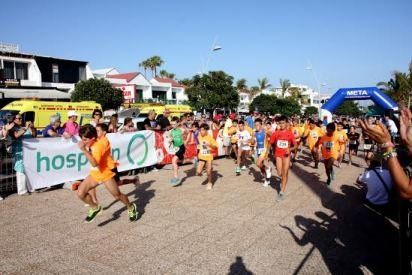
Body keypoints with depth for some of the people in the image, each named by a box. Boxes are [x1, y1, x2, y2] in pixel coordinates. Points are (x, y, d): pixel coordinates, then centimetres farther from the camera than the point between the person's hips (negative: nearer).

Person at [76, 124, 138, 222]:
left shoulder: (99, 145, -28)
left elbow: (95, 163, -41)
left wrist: (84, 149, -43)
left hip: (106, 173, -8)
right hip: (94, 174, 8)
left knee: (117, 195, 5)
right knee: (80, 193, -6)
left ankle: (131, 208, 33)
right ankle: (95, 208, 18)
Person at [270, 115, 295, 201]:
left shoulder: (290, 133, -6)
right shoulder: (275, 133, -4)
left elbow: (294, 146, 0)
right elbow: (272, 144, 7)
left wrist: (290, 149, -19)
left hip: (286, 155, -1)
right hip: (278, 155, 1)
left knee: (285, 173, 0)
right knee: (279, 174, 1)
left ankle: (282, 192, 7)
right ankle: (282, 180, 37)